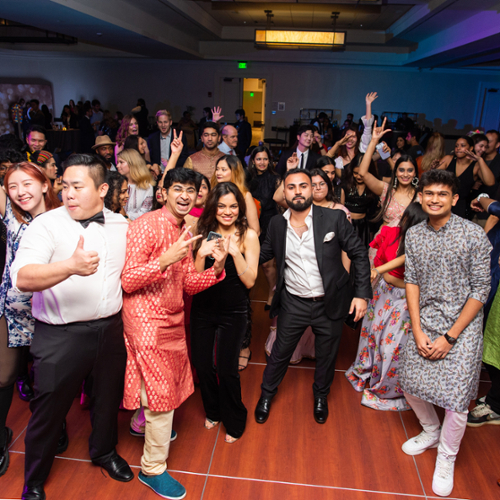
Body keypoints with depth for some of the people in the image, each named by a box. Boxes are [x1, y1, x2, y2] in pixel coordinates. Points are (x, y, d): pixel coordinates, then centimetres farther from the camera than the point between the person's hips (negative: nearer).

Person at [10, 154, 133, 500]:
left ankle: (104, 452, 49)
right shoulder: (47, 225, -10)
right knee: (49, 409, 8)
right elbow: (22, 278, -24)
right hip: (61, 336, -4)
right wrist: (70, 267, -38)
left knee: (109, 397, 20)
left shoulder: (121, 225, 5)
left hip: (110, 330, 4)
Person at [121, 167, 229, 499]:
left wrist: (217, 268, -10)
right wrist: (165, 259, -32)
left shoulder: (184, 232, 10)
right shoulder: (146, 226, -16)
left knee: (171, 382, 17)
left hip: (173, 319, 8)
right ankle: (153, 469, 20)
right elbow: (127, 281, -20)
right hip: (146, 320, -8)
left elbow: (189, 283, 8)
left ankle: (145, 424, 47)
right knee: (162, 393, 0)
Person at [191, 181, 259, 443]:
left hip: (233, 313, -3)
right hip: (202, 310, 3)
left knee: (226, 368, 1)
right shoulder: (203, 233, -1)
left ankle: (234, 421, 29)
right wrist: (201, 254, -20)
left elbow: (249, 281, -12)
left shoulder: (248, 236, -8)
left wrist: (235, 252, -24)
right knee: (201, 364, 11)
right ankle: (213, 411, 40)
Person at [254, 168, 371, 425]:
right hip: (293, 303, 1)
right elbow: (263, 254, 8)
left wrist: (362, 293, -12)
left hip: (329, 304, -1)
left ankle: (321, 396, 48)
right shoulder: (277, 224, -4)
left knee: (326, 355, 19)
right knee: (280, 352, 15)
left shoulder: (334, 218, -13)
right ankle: (267, 393, 43)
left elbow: (359, 254, -7)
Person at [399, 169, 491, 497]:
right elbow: (412, 281, 3)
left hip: (463, 325, -4)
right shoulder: (414, 235, 0)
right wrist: (418, 331, -5)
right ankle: (430, 431, 41)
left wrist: (450, 337, -13)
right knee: (411, 384, 11)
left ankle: (446, 459, 24)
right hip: (425, 321, 4)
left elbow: (481, 290, -11)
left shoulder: (474, 235, -13)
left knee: (456, 397, -4)